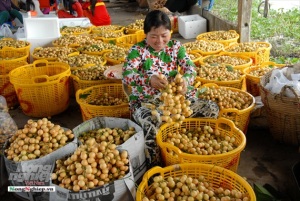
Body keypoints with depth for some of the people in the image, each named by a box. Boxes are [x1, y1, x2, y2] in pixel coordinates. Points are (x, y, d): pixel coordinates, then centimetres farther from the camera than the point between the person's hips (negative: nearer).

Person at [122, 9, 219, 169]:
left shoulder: (175, 46, 5)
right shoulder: (137, 50, -7)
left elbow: (190, 67, -5)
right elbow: (126, 74, -21)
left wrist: (185, 79, -31)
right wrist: (149, 79, -42)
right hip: (145, 101, -4)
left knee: (212, 108, -11)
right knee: (151, 123, -39)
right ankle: (153, 167, -16)